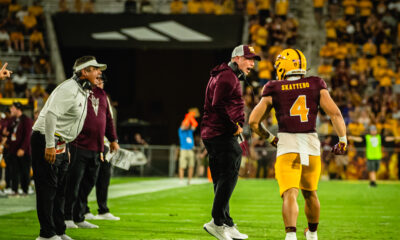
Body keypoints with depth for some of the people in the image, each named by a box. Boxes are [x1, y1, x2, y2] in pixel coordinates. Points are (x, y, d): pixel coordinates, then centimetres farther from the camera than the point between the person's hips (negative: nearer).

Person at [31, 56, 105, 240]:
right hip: (46, 141, -10)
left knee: (60, 189, 12)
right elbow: (51, 114, -25)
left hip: (60, 143, 10)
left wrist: (65, 147, 19)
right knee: (47, 188, -8)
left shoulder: (83, 92, 15)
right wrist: (49, 145, -27)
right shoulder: (69, 89, -17)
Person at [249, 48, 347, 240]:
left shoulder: (274, 90, 4)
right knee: (310, 193, 21)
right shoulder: (316, 86, 6)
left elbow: (253, 121, 5)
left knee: (290, 195, -9)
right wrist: (343, 140, 9)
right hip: (312, 145, 3)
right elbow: (334, 113, -1)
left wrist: (269, 138, 21)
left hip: (287, 146, -2)